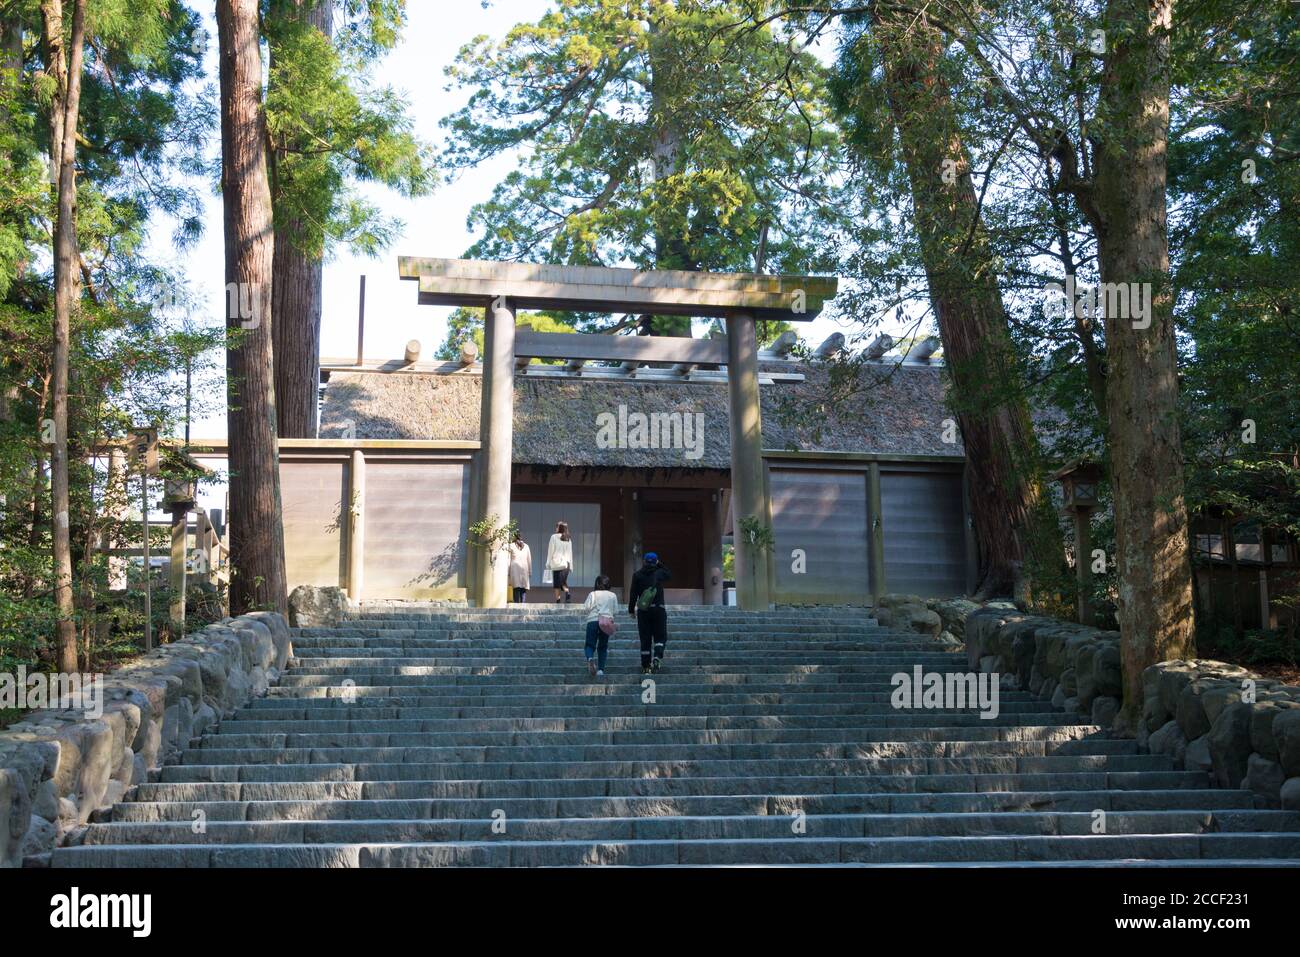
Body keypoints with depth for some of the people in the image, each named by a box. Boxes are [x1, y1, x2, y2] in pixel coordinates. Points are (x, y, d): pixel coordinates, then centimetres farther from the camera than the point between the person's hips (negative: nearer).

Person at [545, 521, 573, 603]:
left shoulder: (554, 537, -4)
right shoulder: (568, 539, 9)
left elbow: (550, 551, -4)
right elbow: (570, 553, 11)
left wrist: (548, 563, 1)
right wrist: (571, 566, 14)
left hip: (556, 563, -4)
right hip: (566, 564, 4)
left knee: (557, 584, 1)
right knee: (564, 582, 9)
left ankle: (558, 600, -4)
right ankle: (567, 592, -19)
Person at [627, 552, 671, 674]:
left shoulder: (637, 575, 3)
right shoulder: (659, 572, 1)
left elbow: (633, 593, 2)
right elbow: (669, 574, 24)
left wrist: (631, 609, 8)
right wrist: (660, 565, 19)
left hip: (643, 610, 1)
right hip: (658, 609, -1)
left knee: (645, 639, 5)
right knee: (660, 636, 7)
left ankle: (646, 666, 5)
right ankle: (657, 657, -18)